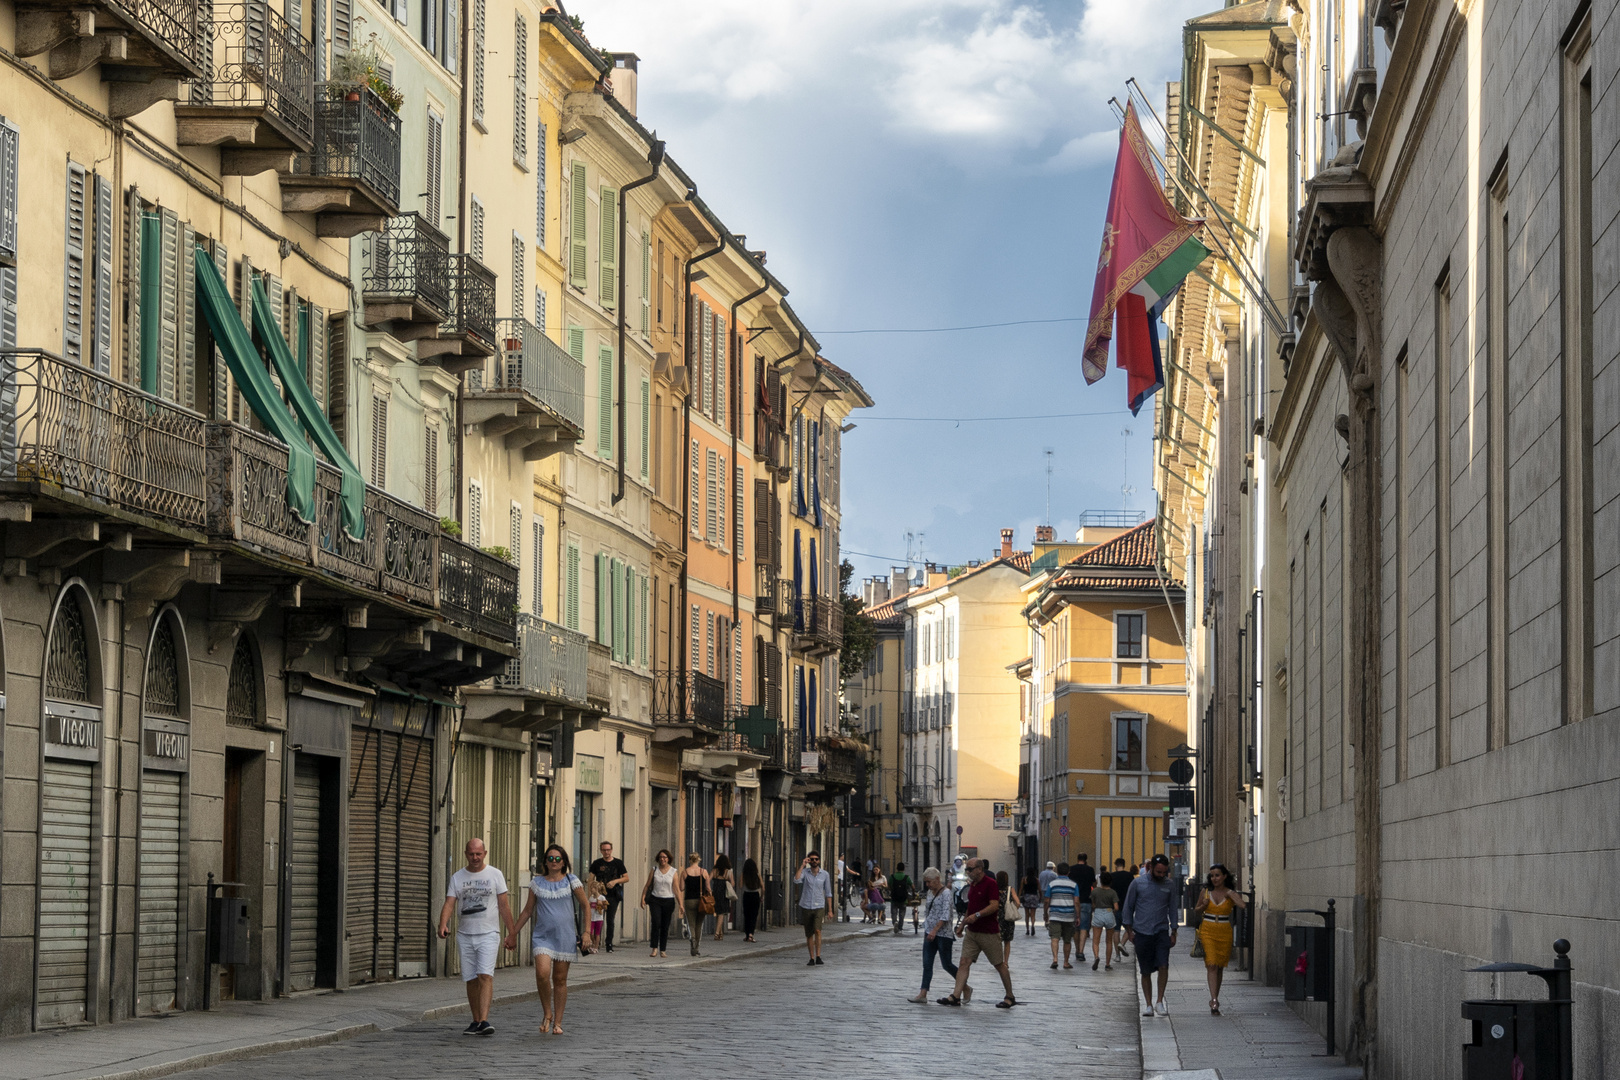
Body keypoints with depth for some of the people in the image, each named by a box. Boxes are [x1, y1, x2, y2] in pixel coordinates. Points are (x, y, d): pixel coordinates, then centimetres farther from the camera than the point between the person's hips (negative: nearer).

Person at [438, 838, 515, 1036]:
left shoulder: (495, 875, 3)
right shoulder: (457, 877, 7)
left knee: (485, 976, -16)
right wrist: (443, 924, -21)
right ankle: (476, 1022, 16)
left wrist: (512, 933, 2)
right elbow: (449, 904, -2)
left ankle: (484, 1021, -24)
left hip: (488, 934, -3)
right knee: (471, 980, 7)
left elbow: (504, 905, 4)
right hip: (465, 935, 3)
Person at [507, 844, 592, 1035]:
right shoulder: (537, 882, 6)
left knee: (560, 979, 4)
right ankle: (547, 1014, 2)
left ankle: (557, 1022, 13)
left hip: (565, 936, 0)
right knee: (542, 973, -19)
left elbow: (585, 905, 5)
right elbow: (527, 910, 13)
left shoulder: (571, 881, 2)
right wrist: (513, 933, 12)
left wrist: (587, 932, -4)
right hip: (542, 935, 0)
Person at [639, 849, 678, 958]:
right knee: (656, 923, -17)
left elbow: (676, 889, 2)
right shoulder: (654, 869, 6)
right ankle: (654, 948, -15)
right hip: (655, 900, 0)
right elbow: (647, 885, 10)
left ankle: (663, 950, 11)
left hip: (668, 901, 0)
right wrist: (643, 898, -1)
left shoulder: (673, 872, 4)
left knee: (665, 926, 2)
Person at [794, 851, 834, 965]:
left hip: (819, 907, -1)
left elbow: (828, 893, 9)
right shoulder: (804, 872, 0)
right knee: (809, 934, 6)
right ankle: (812, 958, 14)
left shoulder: (824, 874, 3)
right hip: (806, 907, 1)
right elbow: (796, 880, -21)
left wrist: (830, 910, 7)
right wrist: (802, 866, -15)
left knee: (817, 930, -20)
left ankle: (818, 956, -17)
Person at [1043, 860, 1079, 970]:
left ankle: (1055, 959, -29)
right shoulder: (1073, 884, 2)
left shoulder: (1051, 884, 1)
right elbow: (1076, 902, -2)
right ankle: (1066, 963, 20)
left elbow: (1046, 901, 2)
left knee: (1055, 939, -8)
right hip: (1069, 917, 1)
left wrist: (1045, 914, 14)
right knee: (1067, 941, 12)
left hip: (1054, 916, -1)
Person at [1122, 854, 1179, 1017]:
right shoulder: (1138, 884, -1)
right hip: (1142, 934, -1)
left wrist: (1173, 932, 8)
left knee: (1163, 966, -15)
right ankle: (1148, 1005, 12)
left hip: (1162, 932, 1)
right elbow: (1128, 907, 5)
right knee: (1146, 971, 4)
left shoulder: (1169, 885, 5)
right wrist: (1129, 930, 1)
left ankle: (1160, 1002, -5)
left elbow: (1172, 909, 12)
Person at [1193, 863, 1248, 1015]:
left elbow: (1242, 905, -18)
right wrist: (1203, 906, -5)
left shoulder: (1231, 893, 0)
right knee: (1211, 965, -14)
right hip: (1207, 931, 0)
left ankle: (1214, 1000, 23)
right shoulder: (1206, 892, 4)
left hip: (1224, 932, 0)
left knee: (1219, 967, 8)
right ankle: (1214, 1001, -21)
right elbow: (1197, 910, 14)